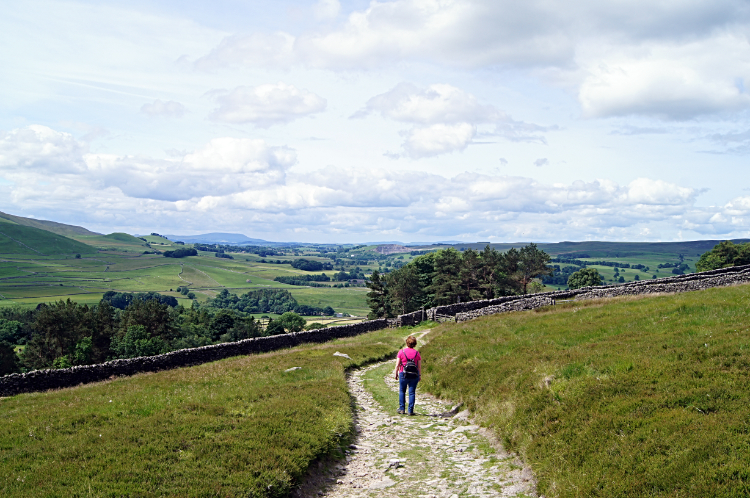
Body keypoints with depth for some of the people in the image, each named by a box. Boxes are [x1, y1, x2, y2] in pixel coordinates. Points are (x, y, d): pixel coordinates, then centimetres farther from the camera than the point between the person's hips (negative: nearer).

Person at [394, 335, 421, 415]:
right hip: (414, 375, 1)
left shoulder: (401, 352, -5)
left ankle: (402, 409, 16)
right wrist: (420, 375, 14)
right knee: (412, 393, 4)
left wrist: (396, 373, 9)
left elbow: (397, 365, -3)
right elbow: (419, 366, 3)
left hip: (403, 374, -1)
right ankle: (410, 410, 4)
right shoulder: (417, 353, 0)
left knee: (402, 391, 15)